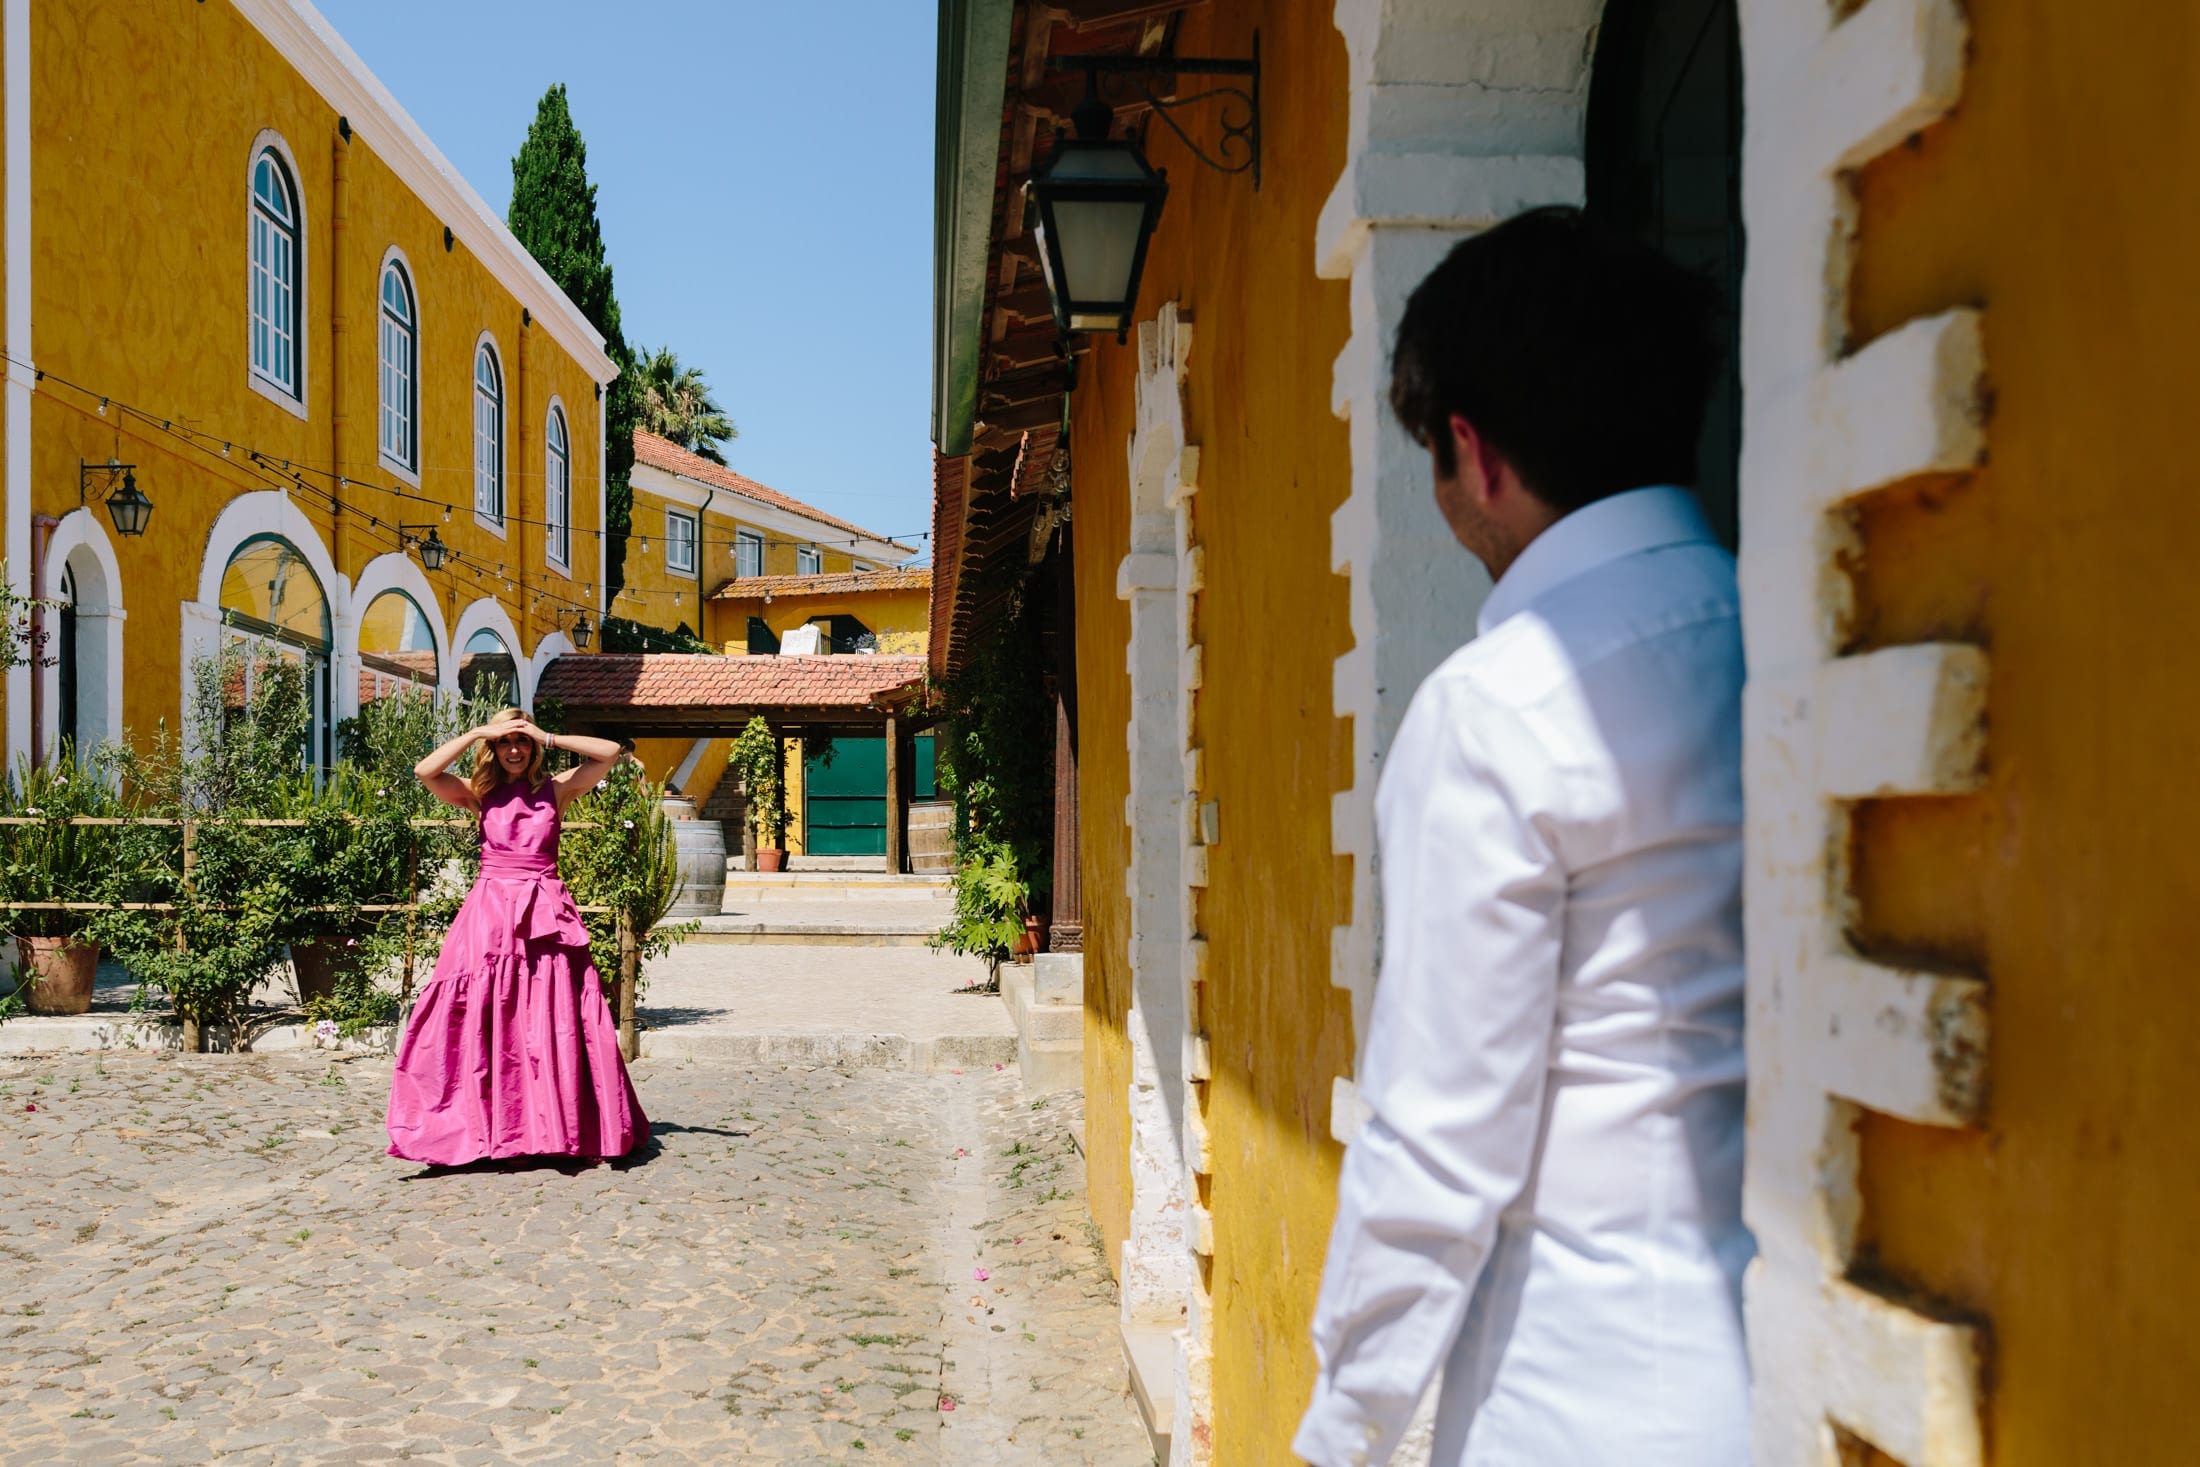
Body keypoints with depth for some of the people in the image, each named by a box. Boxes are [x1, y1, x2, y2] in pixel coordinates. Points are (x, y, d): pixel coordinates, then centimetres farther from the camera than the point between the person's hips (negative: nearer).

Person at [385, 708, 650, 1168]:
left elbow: (610, 752, -3)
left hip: (544, 915, 0)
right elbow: (424, 771, -7)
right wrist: (477, 732, -4)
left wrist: (548, 738, -2)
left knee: (556, 1022, -3)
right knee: (484, 1021, -4)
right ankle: (484, 1129, -1)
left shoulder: (555, 789, 7)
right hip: (490, 914, 0)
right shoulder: (479, 795, 8)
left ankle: (561, 1130, 1)